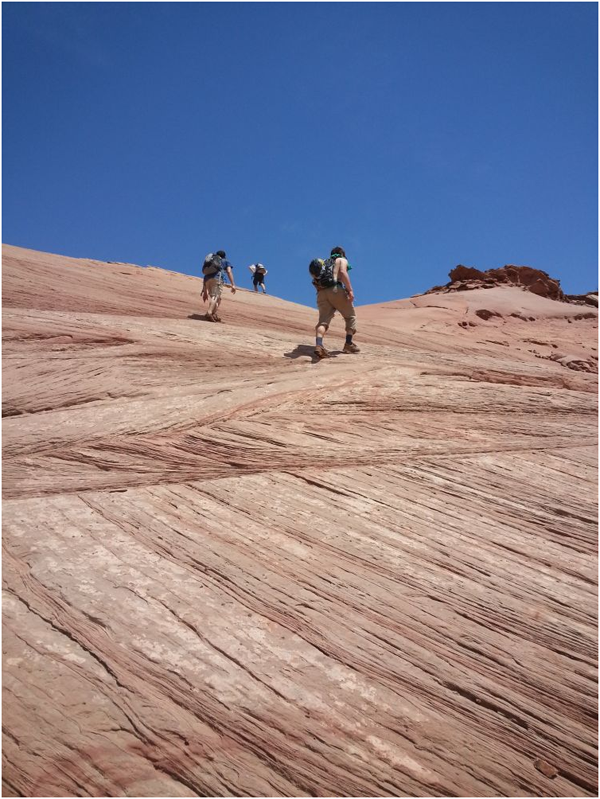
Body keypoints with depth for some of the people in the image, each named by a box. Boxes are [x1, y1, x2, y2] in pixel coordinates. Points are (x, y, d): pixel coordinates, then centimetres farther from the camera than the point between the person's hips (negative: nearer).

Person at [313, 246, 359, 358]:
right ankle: (348, 344, 5)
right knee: (350, 316, 13)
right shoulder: (342, 260, 15)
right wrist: (350, 290, -13)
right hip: (335, 289, -5)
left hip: (321, 292, 5)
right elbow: (343, 272, -8)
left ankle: (319, 345, -30)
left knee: (323, 320, -6)